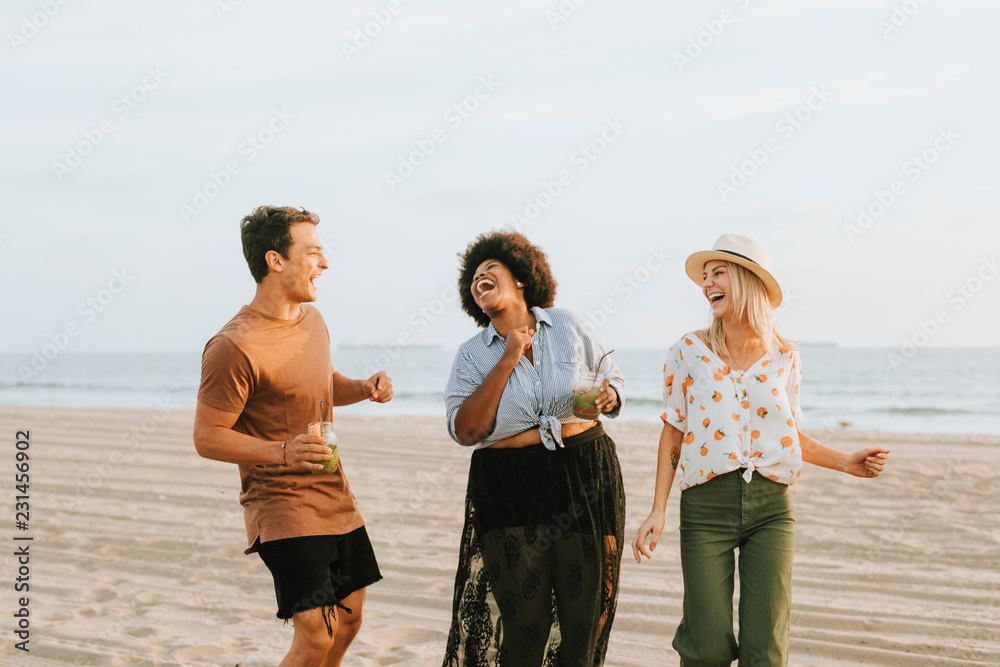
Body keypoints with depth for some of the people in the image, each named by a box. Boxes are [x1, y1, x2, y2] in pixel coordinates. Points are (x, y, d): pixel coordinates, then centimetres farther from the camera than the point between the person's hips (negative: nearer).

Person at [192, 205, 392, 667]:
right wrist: (282, 452, -31)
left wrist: (363, 388, 3)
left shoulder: (311, 320, 7)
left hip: (336, 499, 9)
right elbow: (207, 438, -17)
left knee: (347, 621, 15)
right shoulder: (234, 347, -20)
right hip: (282, 506, -9)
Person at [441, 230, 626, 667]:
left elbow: (612, 377, 16)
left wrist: (607, 397, -8)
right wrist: (507, 361, -10)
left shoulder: (568, 326, 7)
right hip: (510, 494, -1)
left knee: (586, 611, 4)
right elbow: (465, 431, -7)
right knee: (525, 620, 1)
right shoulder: (472, 354, 5)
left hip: (585, 480, 1)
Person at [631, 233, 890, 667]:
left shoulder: (783, 358, 5)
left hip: (770, 505, 1)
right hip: (706, 505, -1)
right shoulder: (690, 351, 0)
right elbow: (673, 434, 4)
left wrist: (847, 463, 4)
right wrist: (657, 510, -2)